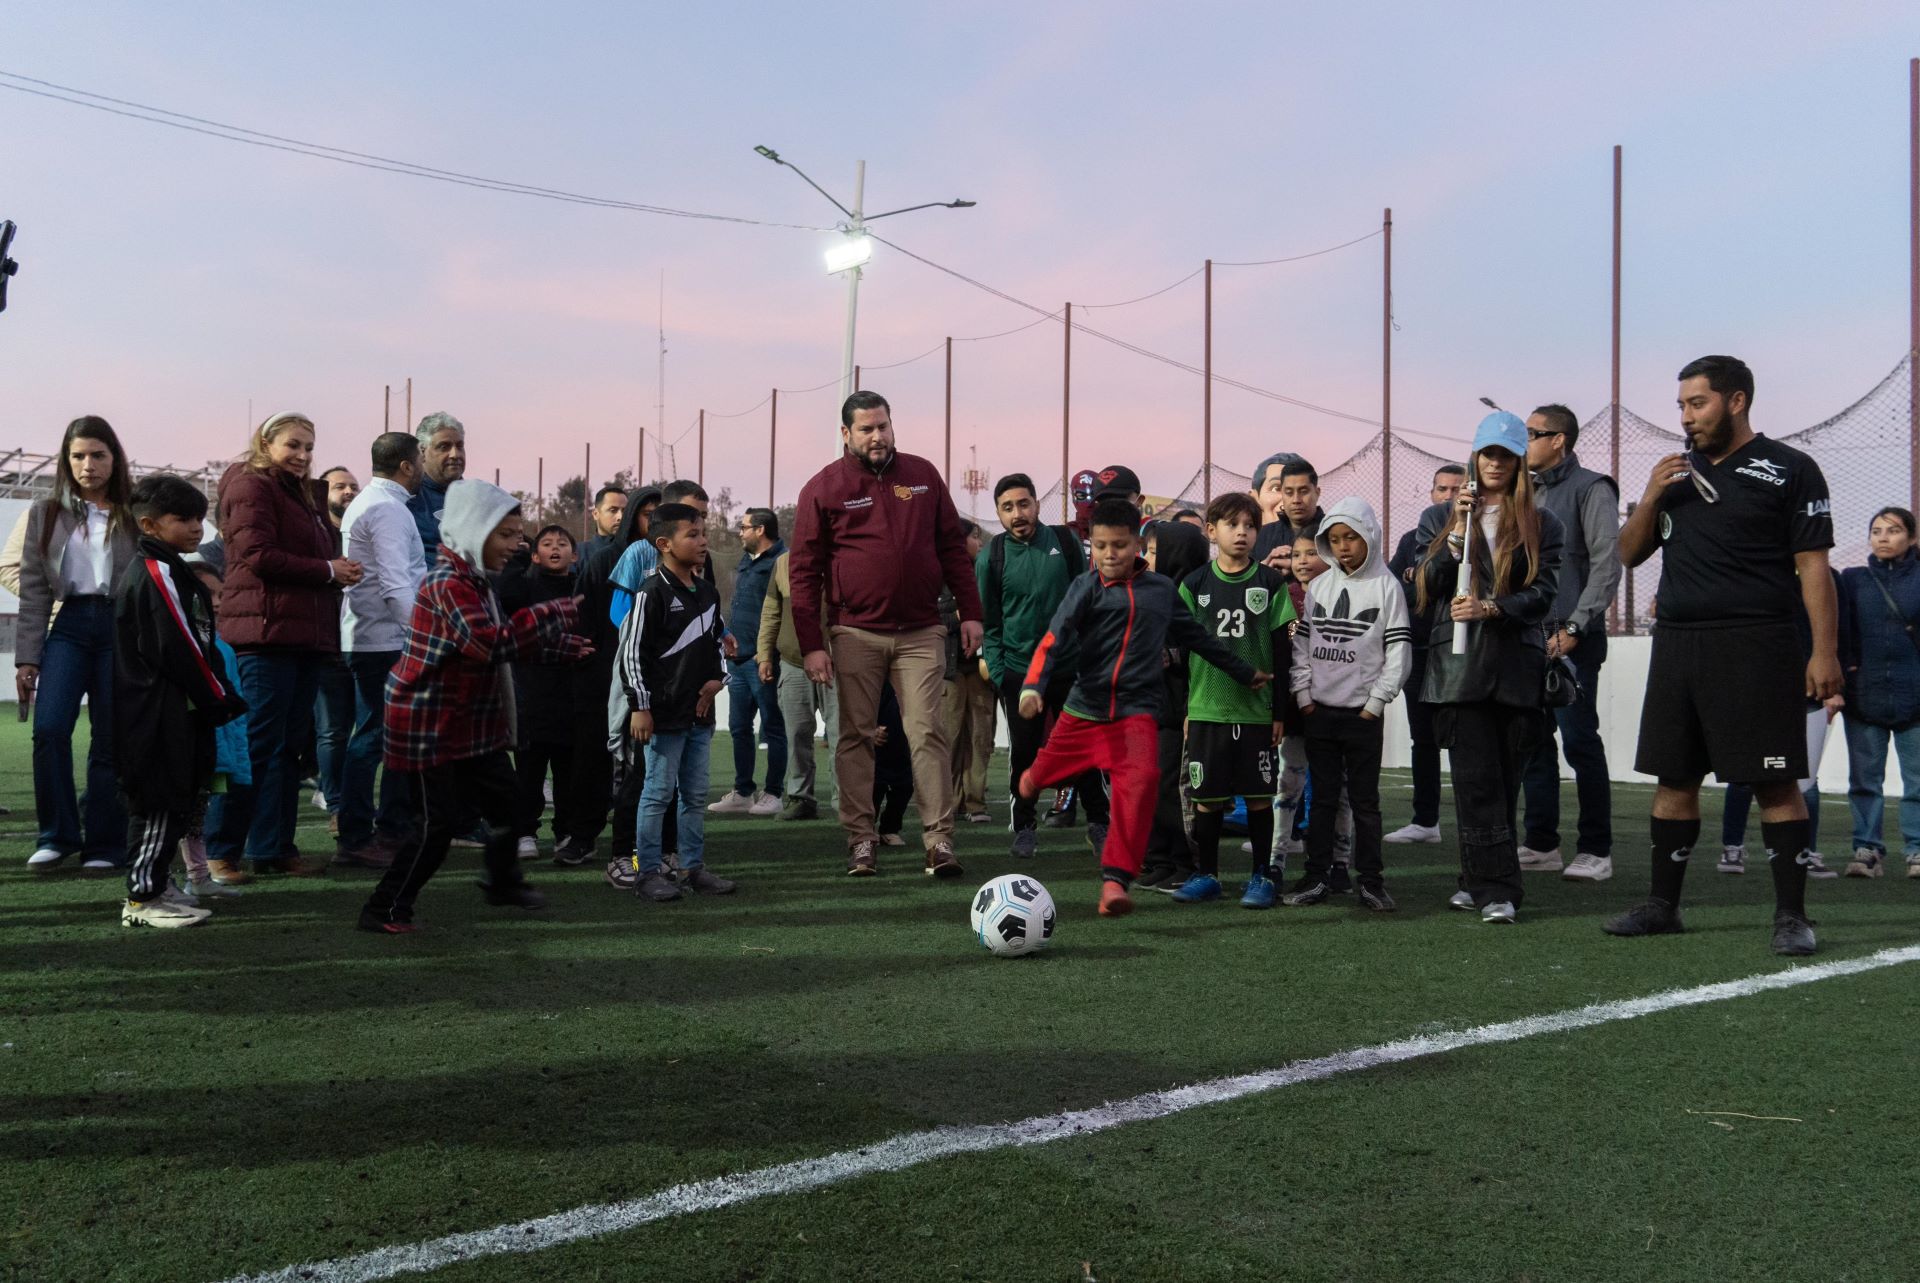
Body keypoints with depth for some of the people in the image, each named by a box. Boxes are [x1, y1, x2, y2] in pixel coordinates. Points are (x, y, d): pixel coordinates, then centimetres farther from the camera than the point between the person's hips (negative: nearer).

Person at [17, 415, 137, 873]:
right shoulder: (46, 514, 11)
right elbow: (33, 590, 10)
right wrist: (26, 658, 3)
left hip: (123, 627, -2)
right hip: (69, 625, 2)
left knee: (111, 740, 1)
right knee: (49, 728, -14)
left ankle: (105, 845, 11)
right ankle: (56, 836, 1)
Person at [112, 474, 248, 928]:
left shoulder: (138, 572, 18)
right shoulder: (160, 575, -16)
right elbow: (182, 650, -20)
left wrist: (218, 697, 19)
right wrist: (223, 700, -10)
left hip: (154, 711, 11)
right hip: (161, 714, -11)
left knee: (172, 800, 17)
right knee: (166, 801, -6)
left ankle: (152, 884, 25)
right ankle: (143, 899, -1)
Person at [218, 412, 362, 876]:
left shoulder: (305, 493, 24)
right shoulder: (252, 486, -3)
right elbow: (258, 555, -15)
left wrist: (339, 573, 4)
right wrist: (328, 571, -12)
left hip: (306, 634, 9)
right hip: (266, 631, -9)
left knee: (289, 744, 9)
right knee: (259, 743, -8)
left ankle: (276, 847, 14)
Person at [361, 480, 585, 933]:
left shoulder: (475, 579, 12)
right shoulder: (448, 583, -21)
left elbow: (506, 636, 22)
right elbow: (492, 643, -33)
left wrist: (560, 646, 15)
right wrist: (555, 613, -28)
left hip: (473, 722, 10)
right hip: (433, 727, -10)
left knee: (505, 801, 18)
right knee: (440, 823, -6)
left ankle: (503, 882, 38)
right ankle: (385, 910, 5)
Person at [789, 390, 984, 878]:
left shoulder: (923, 475, 8)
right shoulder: (823, 487, 0)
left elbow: (952, 547, 12)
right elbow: (804, 570, -1)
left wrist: (970, 612, 6)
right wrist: (811, 644, -7)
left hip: (920, 634, 1)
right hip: (856, 635, -1)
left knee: (928, 732, -4)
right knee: (856, 736, 4)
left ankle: (939, 840, -3)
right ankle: (861, 839, 13)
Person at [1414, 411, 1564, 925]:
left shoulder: (1540, 523, 11)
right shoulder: (1439, 518, 14)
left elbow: (1544, 591, 1)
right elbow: (1429, 588, 4)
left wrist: (1492, 608, -15)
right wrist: (1457, 534, -8)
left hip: (1517, 665, 1)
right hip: (1460, 665, -1)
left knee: (1504, 779, 3)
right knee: (1477, 779, -7)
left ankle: (1479, 879, 14)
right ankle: (1496, 888, -5)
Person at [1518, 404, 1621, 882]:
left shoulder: (1590, 488, -5)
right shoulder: (1531, 493, 17)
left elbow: (1607, 564, -12)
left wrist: (1573, 629, -16)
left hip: (1571, 639, -7)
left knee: (1580, 742, -6)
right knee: (1535, 742, 9)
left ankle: (1596, 850, 3)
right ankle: (1541, 844, 17)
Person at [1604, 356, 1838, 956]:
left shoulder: (1789, 470, 0)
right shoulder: (1678, 471, 15)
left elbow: (1813, 568, -5)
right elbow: (1628, 554, 17)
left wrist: (1824, 652, -12)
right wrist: (1650, 497, 0)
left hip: (1755, 647, -5)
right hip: (1677, 643, 6)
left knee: (1775, 783, -4)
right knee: (1673, 779, 10)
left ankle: (1791, 915, 4)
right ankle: (1662, 905, 19)